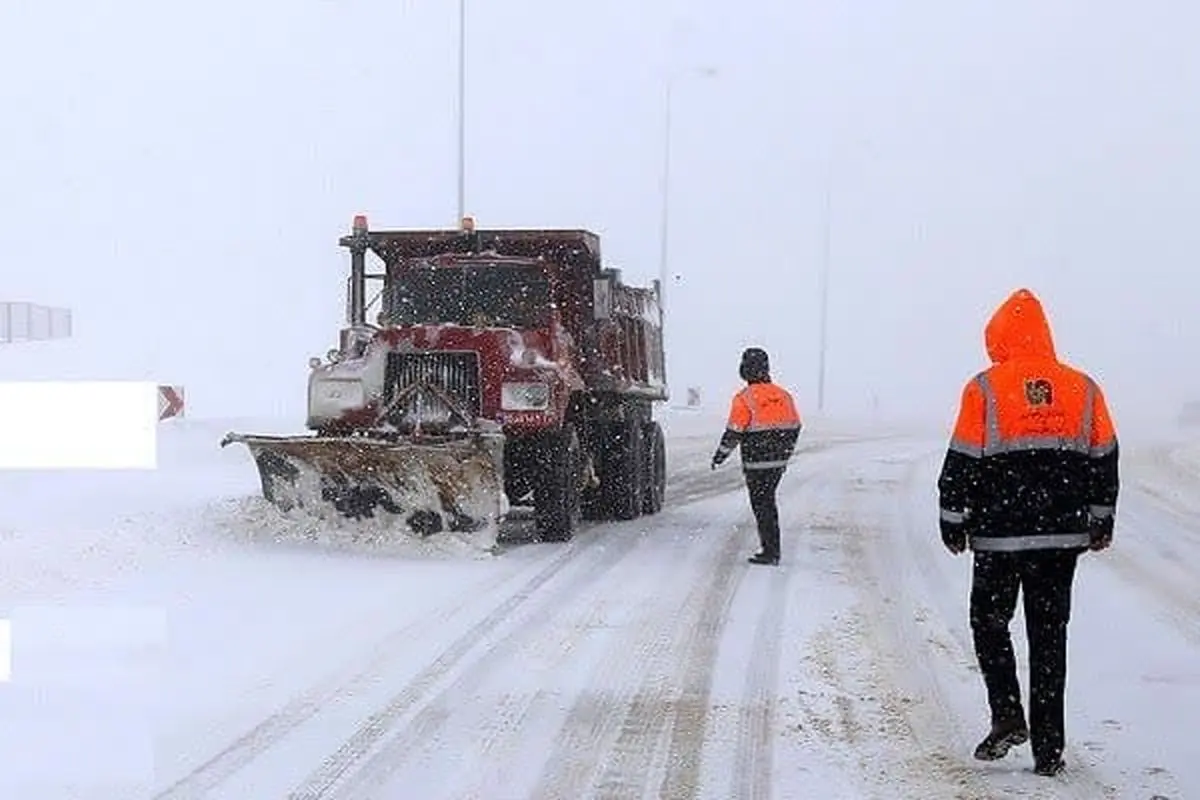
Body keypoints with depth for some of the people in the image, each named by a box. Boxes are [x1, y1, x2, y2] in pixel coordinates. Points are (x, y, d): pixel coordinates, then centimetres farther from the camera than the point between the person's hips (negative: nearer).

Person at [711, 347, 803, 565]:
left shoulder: (744, 399, -14)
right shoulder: (782, 395, 6)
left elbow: (734, 432, -14)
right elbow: (795, 427, 13)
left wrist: (720, 455, -1)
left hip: (757, 463, -6)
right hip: (779, 461, 6)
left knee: (761, 505, 1)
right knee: (769, 502, 18)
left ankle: (770, 552, 2)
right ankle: (772, 549, 22)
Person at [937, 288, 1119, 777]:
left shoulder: (985, 389, -6)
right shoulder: (1083, 389, 5)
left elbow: (962, 463, -5)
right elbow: (1104, 461, 11)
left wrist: (952, 522, 5)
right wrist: (1101, 522, 20)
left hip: (999, 535, -3)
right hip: (1062, 535, 3)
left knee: (990, 621, 14)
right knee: (1049, 635, 7)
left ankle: (1008, 717, -1)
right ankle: (1048, 748, 8)